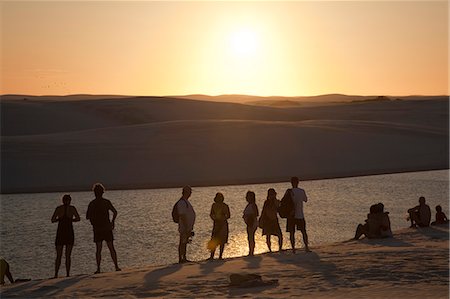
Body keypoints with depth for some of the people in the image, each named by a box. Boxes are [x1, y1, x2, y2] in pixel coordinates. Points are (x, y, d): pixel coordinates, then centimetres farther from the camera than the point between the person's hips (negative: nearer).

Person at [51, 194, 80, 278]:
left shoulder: (58, 208, 3)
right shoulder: (72, 208, -1)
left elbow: (53, 220, -1)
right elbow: (78, 218, -9)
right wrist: (70, 220, 9)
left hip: (60, 233, 1)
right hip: (69, 233, -1)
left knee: (58, 256, 9)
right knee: (68, 256, 6)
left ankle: (56, 274, 1)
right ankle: (67, 274, 0)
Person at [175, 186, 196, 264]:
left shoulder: (186, 201, 14)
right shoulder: (181, 203, -19)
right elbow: (182, 216, -23)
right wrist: (186, 228, -24)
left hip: (188, 227, 10)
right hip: (184, 227, -10)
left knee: (185, 242, 14)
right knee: (182, 243, -5)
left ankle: (184, 258, 21)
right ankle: (180, 259, -1)